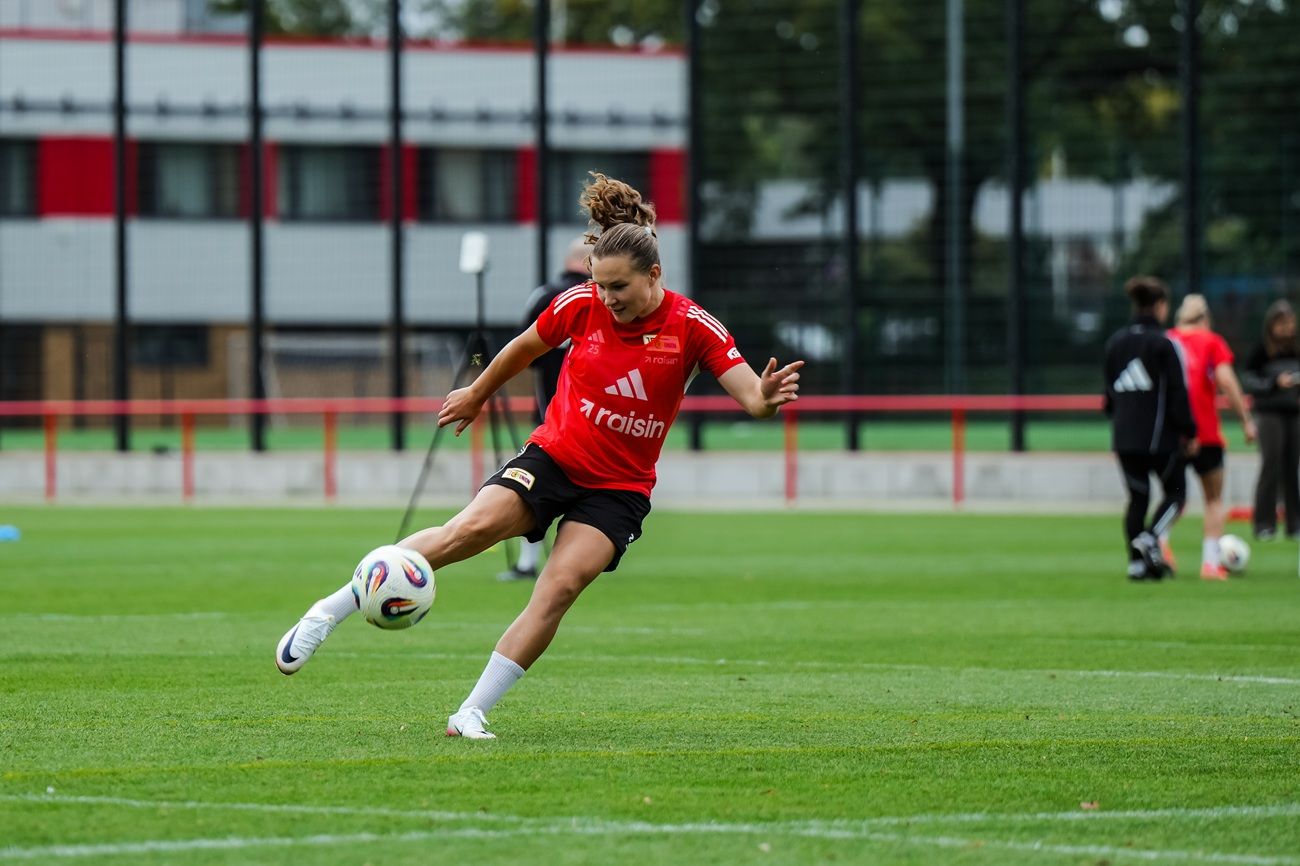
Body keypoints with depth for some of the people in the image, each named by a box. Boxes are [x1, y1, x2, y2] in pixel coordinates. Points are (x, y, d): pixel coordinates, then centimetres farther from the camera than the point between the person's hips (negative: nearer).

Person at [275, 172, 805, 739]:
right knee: (469, 530, -24)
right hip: (552, 457, 1)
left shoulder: (691, 326, -11)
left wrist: (764, 398, -40)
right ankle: (331, 611, -18)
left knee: (559, 589, -21)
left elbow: (750, 396, -17)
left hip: (619, 488, 0)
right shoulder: (582, 304, -6)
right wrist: (477, 394, 26)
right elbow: (524, 348, 13)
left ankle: (472, 714, -14)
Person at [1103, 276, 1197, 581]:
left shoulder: (1115, 342, 10)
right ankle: (1150, 538, -15)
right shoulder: (1164, 344, -10)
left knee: (1137, 498, 10)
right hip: (1160, 435, -6)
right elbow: (1177, 392, -11)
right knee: (1175, 493, 7)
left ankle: (1137, 562, 6)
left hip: (1124, 438, 6)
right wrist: (1188, 432, -5)